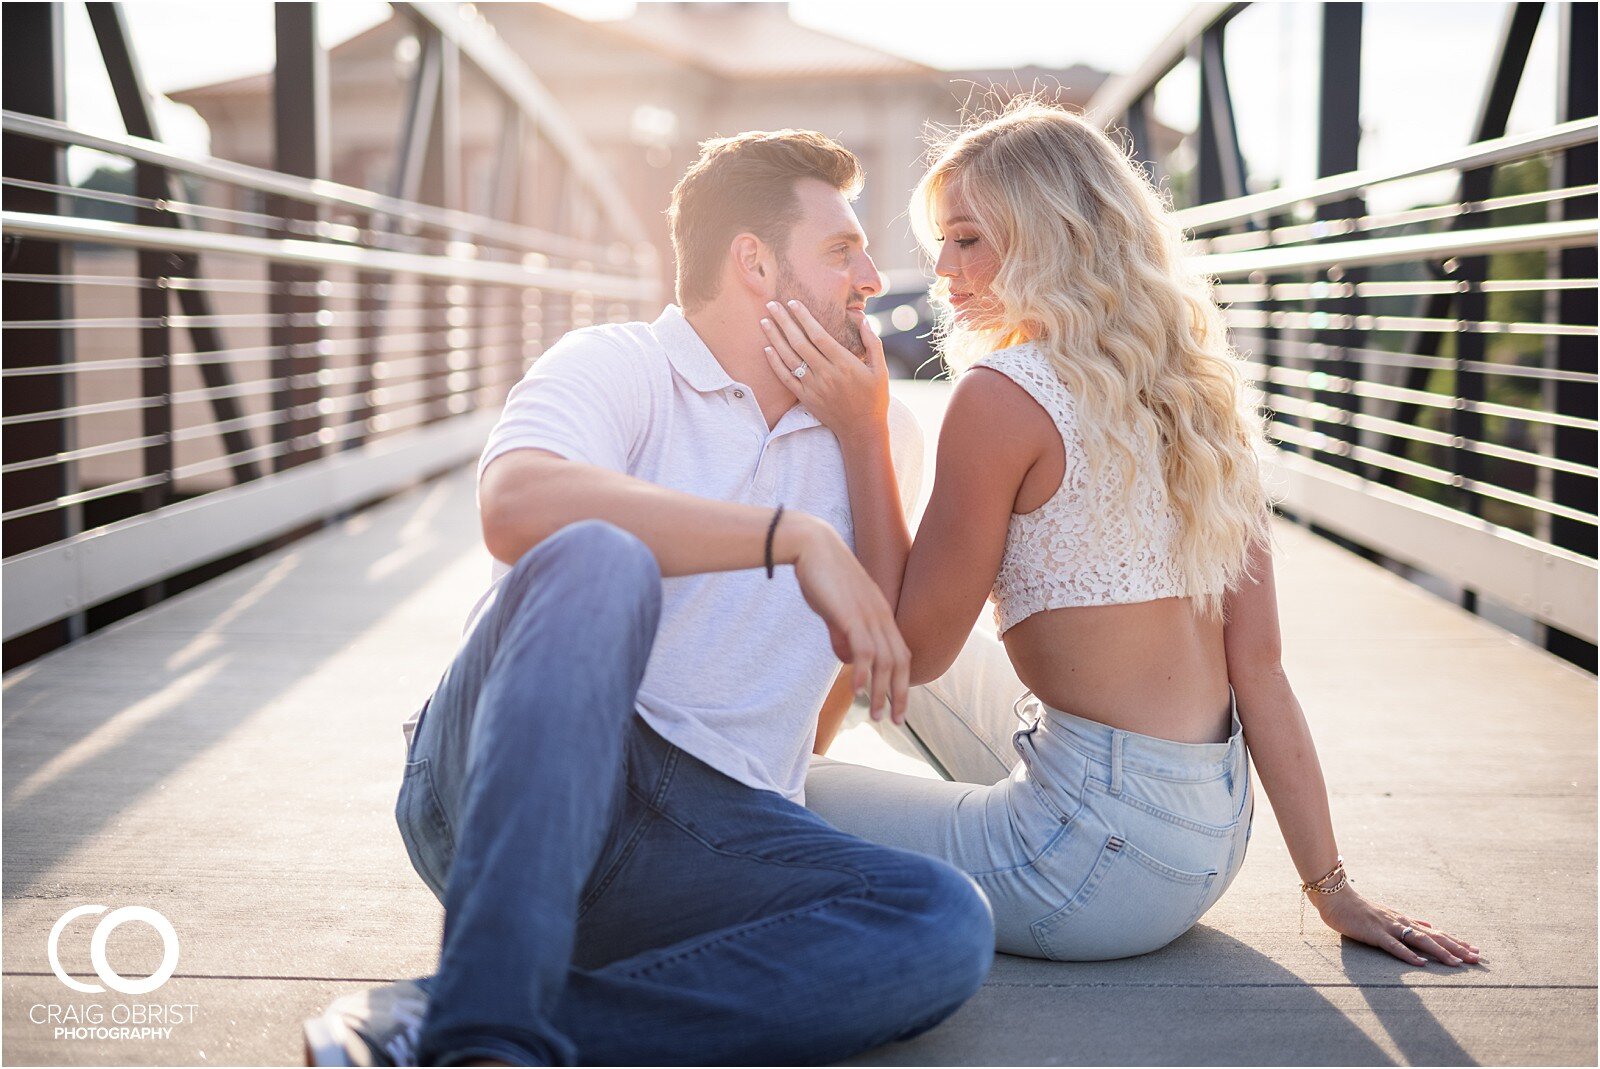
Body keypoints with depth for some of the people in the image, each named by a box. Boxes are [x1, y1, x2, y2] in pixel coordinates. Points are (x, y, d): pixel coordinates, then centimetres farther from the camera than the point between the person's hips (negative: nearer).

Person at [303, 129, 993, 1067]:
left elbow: (900, 651, 20)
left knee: (949, 926, -26)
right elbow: (518, 506, -22)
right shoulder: (614, 366, 2)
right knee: (596, 559, -34)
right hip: (504, 791, -4)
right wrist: (794, 535, -21)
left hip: (709, 832, 5)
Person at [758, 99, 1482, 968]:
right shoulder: (1201, 390, 6)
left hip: (1108, 857, -8)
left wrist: (861, 432, -9)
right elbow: (1258, 664, 5)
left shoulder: (1004, 396, -17)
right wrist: (1332, 887, 8)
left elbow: (916, 648, -10)